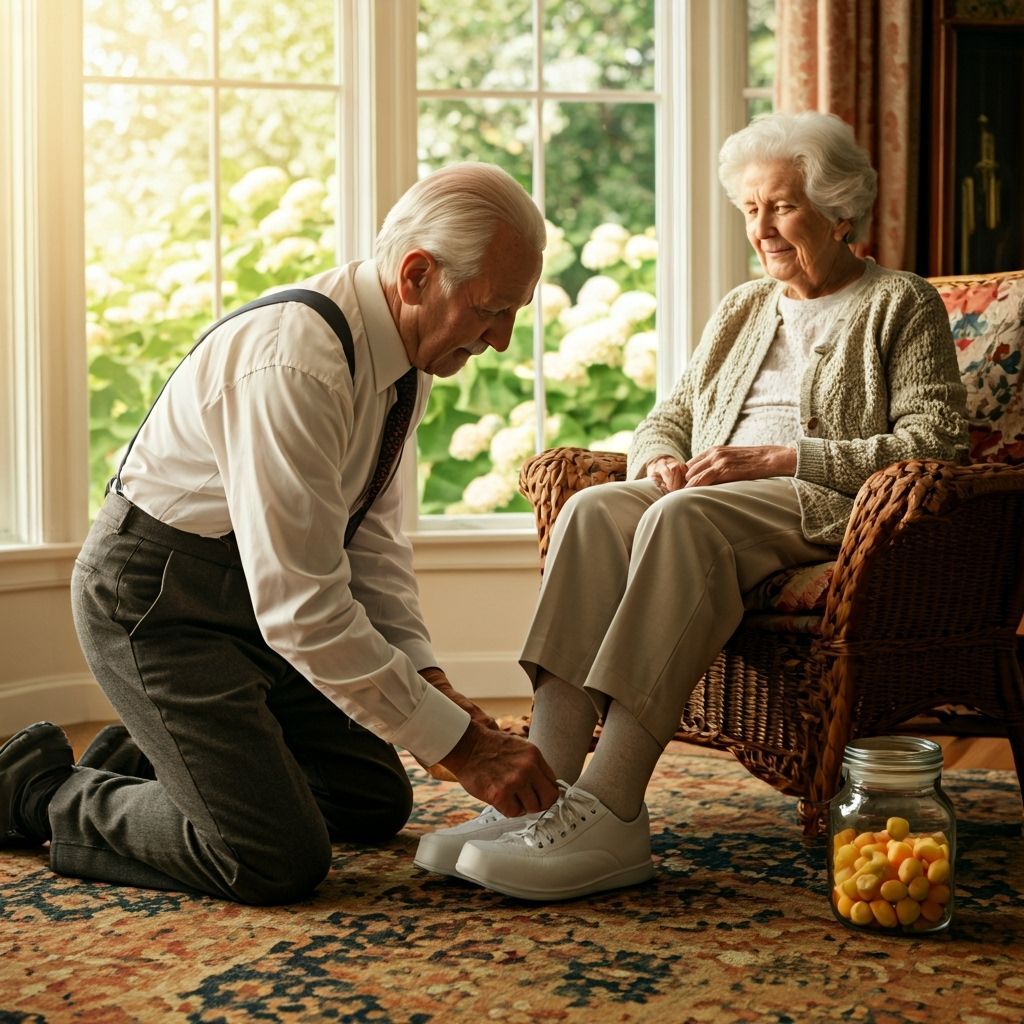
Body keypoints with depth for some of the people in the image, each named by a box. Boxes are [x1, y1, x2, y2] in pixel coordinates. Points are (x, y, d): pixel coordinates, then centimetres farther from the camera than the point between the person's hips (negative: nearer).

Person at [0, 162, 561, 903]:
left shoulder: (405, 354, -3)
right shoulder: (294, 368, -32)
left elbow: (371, 538, 6)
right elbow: (303, 612, -33)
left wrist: (431, 680, -7)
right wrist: (460, 744, -28)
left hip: (254, 592, 9)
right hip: (157, 600, -9)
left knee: (378, 804, 12)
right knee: (278, 861, -15)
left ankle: (146, 757, 24)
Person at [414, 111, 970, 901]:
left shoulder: (902, 305, 9)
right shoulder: (741, 311, 28)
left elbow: (935, 443, -5)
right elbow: (666, 420, 26)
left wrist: (773, 458, -14)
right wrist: (660, 461, -1)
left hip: (822, 506, -5)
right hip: (711, 498, 6)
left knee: (681, 517, -37)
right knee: (594, 510, -28)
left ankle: (610, 813, -43)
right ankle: (543, 782, -37)